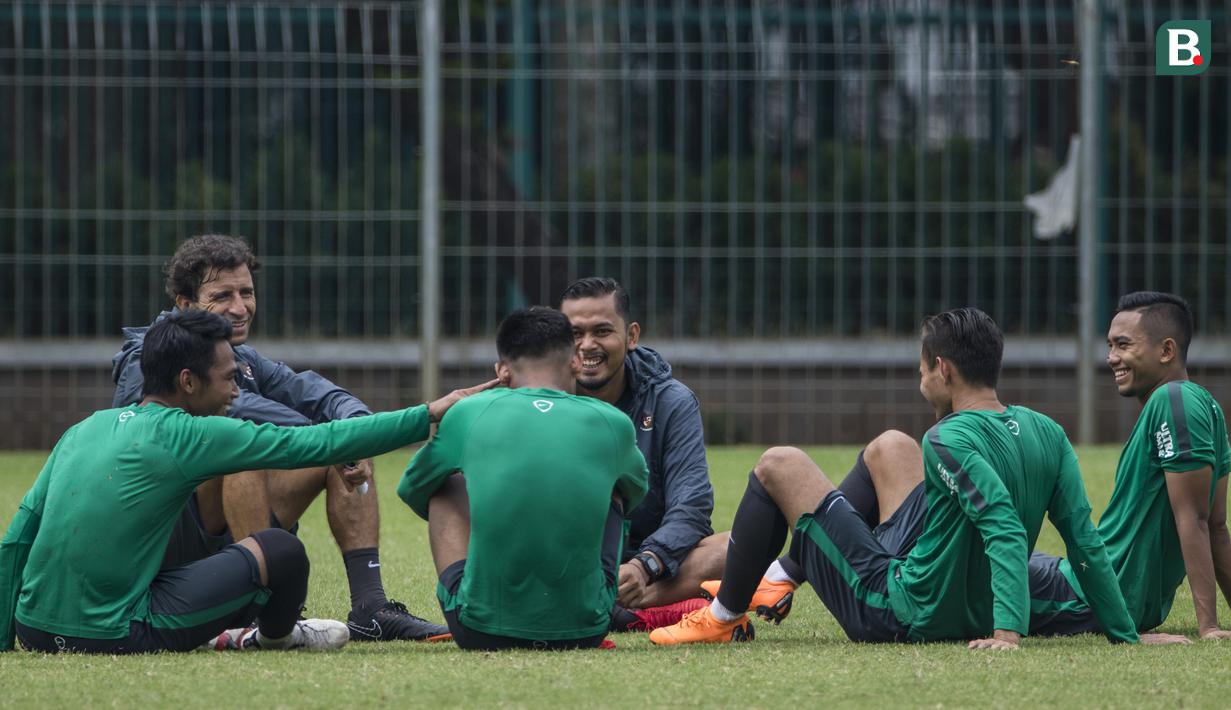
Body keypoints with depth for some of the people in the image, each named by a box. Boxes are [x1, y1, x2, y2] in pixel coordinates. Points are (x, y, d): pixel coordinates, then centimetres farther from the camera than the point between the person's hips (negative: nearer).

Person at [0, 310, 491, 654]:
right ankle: (277, 637, 29)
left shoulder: (85, 428, 11)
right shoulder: (189, 435, -8)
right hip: (113, 638, -8)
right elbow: (316, 445, -4)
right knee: (281, 550, 0)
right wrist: (430, 415, 4)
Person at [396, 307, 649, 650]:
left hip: (480, 632, -1)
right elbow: (637, 488, 30)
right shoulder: (612, 423, 5)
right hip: (583, 632, 1)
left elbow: (411, 489, 24)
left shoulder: (468, 413, 3)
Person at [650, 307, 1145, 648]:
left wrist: (1008, 633, -42)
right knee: (888, 447, 28)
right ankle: (784, 575, 37)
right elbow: (1085, 543, -4)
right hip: (969, 615, 8)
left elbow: (1007, 531, -36)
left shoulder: (951, 439, -24)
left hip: (901, 614, -8)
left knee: (779, 465, 3)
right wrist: (1124, 633, 0)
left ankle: (724, 618, 15)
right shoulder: (1047, 434, -2)